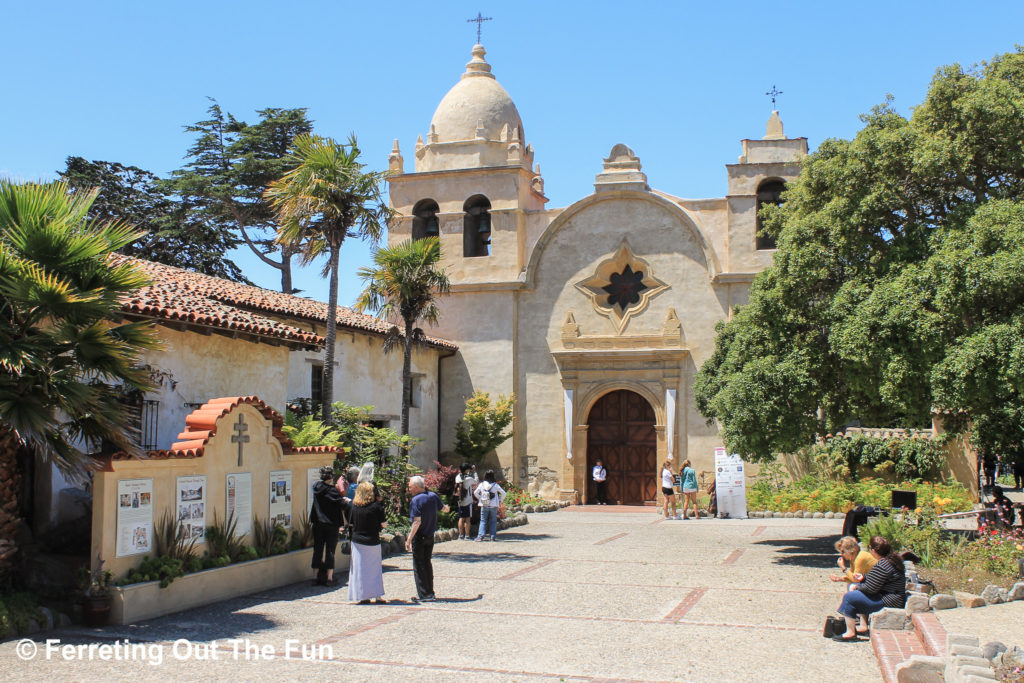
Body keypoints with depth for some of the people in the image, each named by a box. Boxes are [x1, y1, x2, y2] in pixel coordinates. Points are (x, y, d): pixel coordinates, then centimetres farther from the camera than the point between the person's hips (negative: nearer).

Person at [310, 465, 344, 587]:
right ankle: (329, 578, 4)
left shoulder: (316, 487, -2)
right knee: (330, 550, 4)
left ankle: (315, 577, 12)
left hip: (318, 523, 4)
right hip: (332, 524, -4)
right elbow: (341, 505, -11)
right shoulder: (333, 490, -15)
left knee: (317, 550, 10)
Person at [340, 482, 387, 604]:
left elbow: (350, 522, 9)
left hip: (357, 542, 3)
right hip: (373, 541, -3)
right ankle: (378, 596, 6)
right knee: (375, 568, 7)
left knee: (359, 569, 7)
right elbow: (383, 524, -8)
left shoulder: (353, 505, -1)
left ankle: (362, 596, 7)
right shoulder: (376, 506, -11)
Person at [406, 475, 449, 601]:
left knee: (418, 565, 2)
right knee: (427, 563, 18)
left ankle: (424, 594, 2)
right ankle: (430, 593, 22)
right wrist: (446, 508, 41)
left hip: (419, 536, -7)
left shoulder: (416, 500, -19)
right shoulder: (433, 496, 0)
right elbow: (444, 509, 16)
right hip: (430, 536, 7)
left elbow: (417, 522, -24)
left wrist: (409, 539, -24)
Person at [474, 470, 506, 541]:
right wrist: (500, 501, 8)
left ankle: (480, 536, -4)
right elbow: (503, 493, -3)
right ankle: (493, 536, 6)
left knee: (483, 521, 6)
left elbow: (475, 493, 6)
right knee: (493, 521, 8)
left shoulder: (482, 484, -3)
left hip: (484, 505, 1)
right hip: (494, 505, -1)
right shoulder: (495, 485, -7)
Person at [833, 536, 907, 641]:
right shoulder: (893, 559, 8)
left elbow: (870, 588, -20)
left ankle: (850, 633, -4)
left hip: (888, 602, -11)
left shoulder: (882, 565, -24)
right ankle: (863, 627, 23)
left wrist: (857, 587, -3)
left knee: (849, 597, -9)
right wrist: (863, 578, 12)